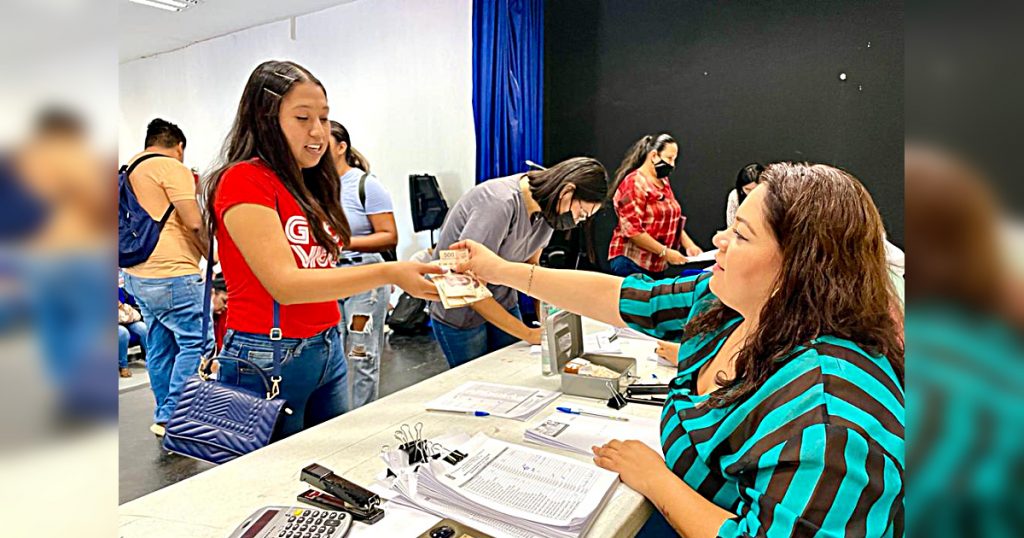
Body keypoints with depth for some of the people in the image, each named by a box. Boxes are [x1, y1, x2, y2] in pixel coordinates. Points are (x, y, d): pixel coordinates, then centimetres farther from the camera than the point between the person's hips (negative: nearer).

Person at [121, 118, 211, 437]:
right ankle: (174, 417, -4)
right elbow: (194, 223, -15)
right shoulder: (172, 168, -9)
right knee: (195, 343, -4)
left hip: (137, 274, 10)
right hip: (171, 273, -10)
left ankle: (164, 416, 21)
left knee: (160, 347, 14)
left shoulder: (129, 170, 19)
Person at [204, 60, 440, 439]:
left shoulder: (311, 185, 11)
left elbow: (316, 267, 10)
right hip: (269, 360, -7)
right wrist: (387, 273, -28)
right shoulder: (243, 181, -13)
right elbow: (285, 284, -22)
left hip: (329, 350, 7)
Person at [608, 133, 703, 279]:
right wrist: (665, 252, -19)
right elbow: (632, 230, -20)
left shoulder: (663, 182, 14)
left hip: (657, 265, 8)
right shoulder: (634, 183, -13)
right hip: (631, 263, -8)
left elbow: (673, 220, 17)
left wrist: (689, 245, 2)